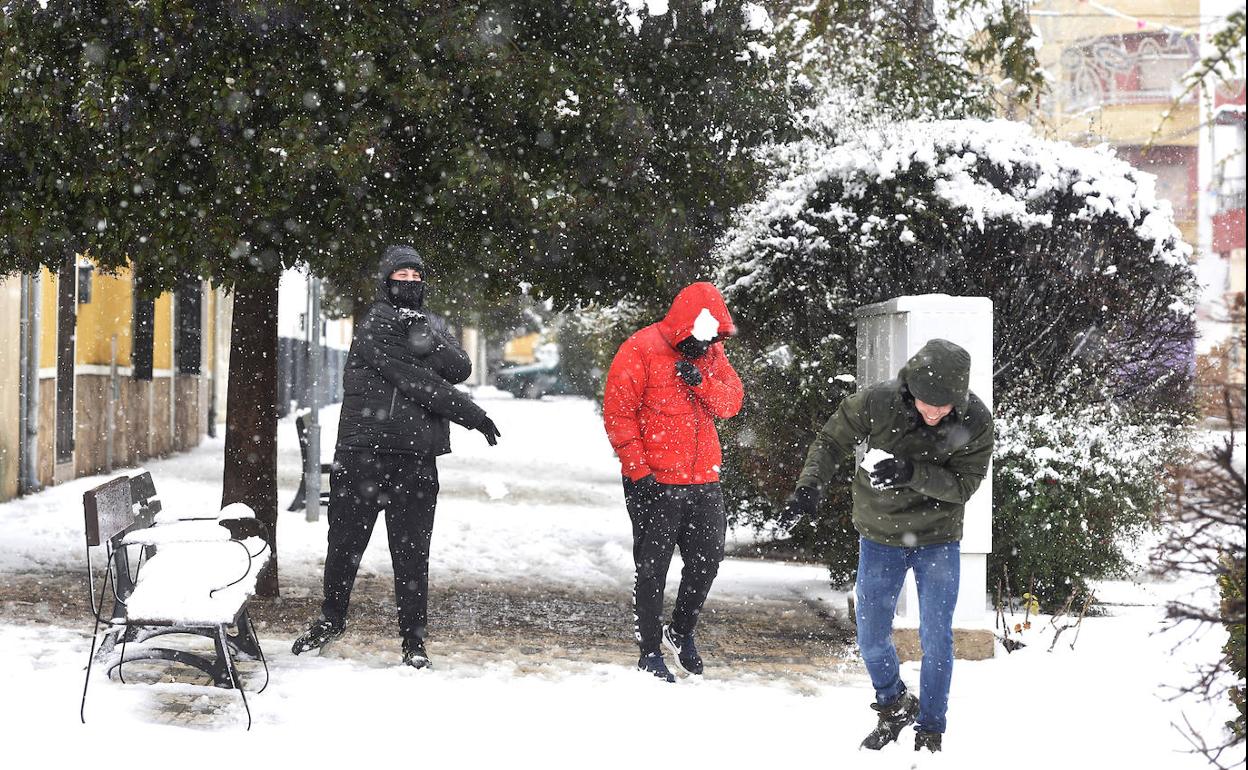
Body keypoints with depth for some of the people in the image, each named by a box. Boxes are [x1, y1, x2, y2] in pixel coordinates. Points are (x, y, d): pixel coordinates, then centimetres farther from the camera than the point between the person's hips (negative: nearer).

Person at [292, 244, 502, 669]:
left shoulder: (432, 325, 15)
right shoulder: (375, 325, -4)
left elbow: (460, 369, -2)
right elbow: (415, 381, -12)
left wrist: (430, 343, -20)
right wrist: (472, 415, -9)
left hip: (417, 458, 3)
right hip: (362, 453, -3)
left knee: (412, 552, 4)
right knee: (345, 542, 8)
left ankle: (414, 638, 12)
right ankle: (331, 619, 27)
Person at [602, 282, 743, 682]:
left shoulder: (711, 353, 10)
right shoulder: (641, 350, -10)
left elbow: (731, 402, 3)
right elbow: (618, 414, -11)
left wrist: (700, 380, -17)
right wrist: (638, 470, -16)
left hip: (703, 480, 6)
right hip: (654, 483, -6)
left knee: (708, 558, 12)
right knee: (652, 567, 2)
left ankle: (681, 631, 34)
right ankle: (649, 652, 14)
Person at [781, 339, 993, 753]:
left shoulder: (976, 422, -20)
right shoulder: (876, 402, -20)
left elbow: (963, 484, -19)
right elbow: (831, 442, -8)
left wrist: (913, 473, -35)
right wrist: (809, 486, -24)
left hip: (938, 539, -1)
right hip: (880, 536, 1)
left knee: (936, 639, 1)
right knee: (871, 638, 9)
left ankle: (930, 732, 20)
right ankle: (894, 706, 37)